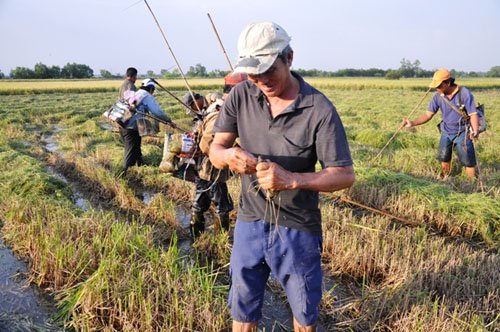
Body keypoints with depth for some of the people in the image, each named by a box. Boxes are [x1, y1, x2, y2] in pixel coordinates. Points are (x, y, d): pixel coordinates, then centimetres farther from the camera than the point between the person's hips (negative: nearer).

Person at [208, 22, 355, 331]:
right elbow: (215, 150, -3)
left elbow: (345, 175, -16)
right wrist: (229, 155, -28)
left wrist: (291, 179, -32)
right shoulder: (240, 96, -7)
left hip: (297, 227, -2)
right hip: (249, 221, 3)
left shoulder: (319, 109, -18)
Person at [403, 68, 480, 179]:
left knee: (468, 162, 0)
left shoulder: (464, 93, -21)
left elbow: (473, 114, -22)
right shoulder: (437, 96, -8)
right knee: (444, 159, 15)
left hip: (462, 133, -4)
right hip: (446, 132, 5)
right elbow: (428, 114, -4)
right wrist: (413, 123, -19)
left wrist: (475, 131, -39)